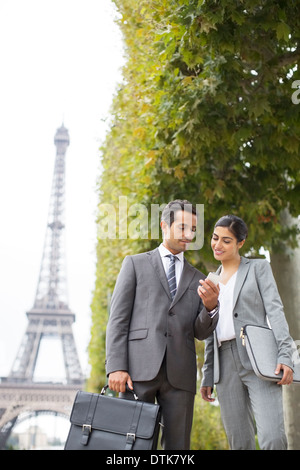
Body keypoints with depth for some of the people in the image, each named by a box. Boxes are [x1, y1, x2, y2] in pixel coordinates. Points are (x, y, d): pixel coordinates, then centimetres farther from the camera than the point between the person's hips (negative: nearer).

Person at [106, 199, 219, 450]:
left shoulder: (197, 279, 20)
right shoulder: (135, 264, 11)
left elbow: (201, 332, 13)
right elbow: (118, 318, 3)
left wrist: (210, 306, -8)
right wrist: (116, 367, -9)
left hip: (180, 373, 3)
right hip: (139, 369, -3)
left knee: (178, 446, 1)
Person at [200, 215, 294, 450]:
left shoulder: (259, 268, 10)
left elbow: (275, 310, -1)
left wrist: (285, 355, -15)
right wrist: (207, 376, 16)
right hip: (225, 364, 4)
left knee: (273, 439, -18)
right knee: (240, 443, 1)